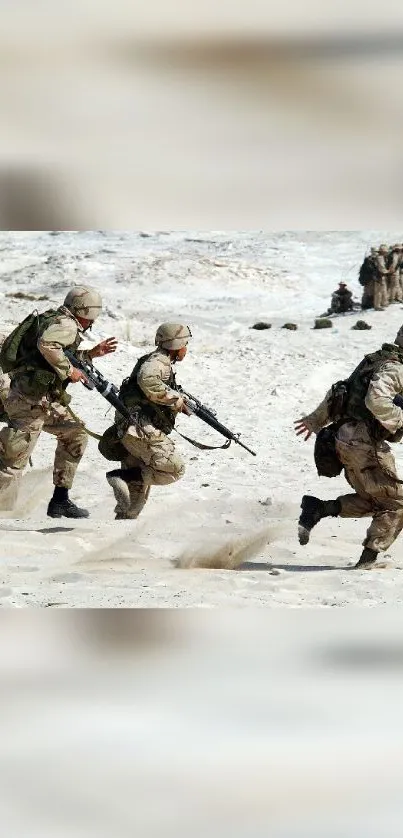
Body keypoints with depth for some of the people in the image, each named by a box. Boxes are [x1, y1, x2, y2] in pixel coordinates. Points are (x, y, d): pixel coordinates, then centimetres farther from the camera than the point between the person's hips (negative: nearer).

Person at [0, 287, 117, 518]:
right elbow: (46, 344, -30)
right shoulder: (66, 324, -9)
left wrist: (92, 354, 28)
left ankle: (60, 500, 22)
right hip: (31, 400, -10)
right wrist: (69, 371, -20)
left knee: (75, 434, 21)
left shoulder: (54, 319, 21)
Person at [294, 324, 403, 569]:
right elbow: (376, 400, -32)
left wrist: (317, 420, 33)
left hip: (346, 440, 9)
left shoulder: (375, 362, 16)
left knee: (371, 501, 20)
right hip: (366, 445, -9)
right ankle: (369, 558, 0)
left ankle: (317, 509, 6)